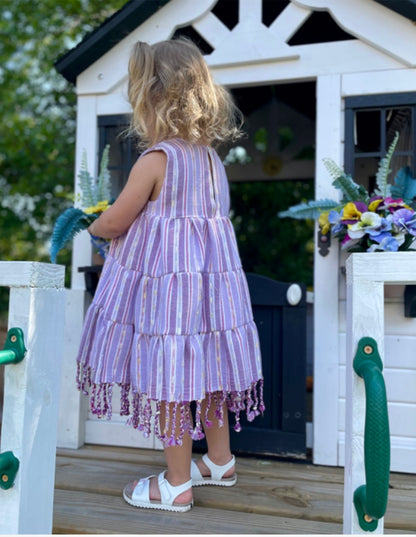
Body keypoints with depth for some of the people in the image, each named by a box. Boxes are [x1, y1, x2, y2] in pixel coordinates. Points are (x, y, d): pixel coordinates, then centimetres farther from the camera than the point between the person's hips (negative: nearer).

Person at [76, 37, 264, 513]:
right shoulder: (211, 157, 8)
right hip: (211, 272, 8)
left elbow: (113, 223, -10)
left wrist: (92, 227, 14)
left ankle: (176, 484, 17)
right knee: (206, 372, 19)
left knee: (169, 382, 3)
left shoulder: (154, 160, -15)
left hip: (163, 280, -8)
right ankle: (220, 461, 35)